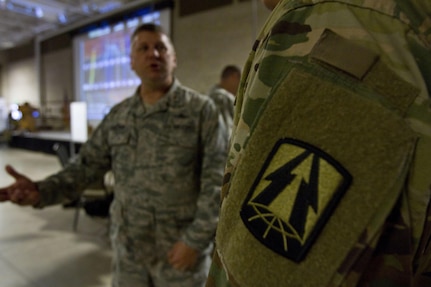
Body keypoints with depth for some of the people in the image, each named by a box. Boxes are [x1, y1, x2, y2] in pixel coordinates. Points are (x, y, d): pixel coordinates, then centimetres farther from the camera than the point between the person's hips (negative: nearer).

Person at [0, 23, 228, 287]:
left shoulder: (201, 110, -9)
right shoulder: (118, 116, 5)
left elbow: (218, 180, -12)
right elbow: (88, 165, 7)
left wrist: (195, 241, -15)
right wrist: (42, 192, -9)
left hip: (182, 248, -3)